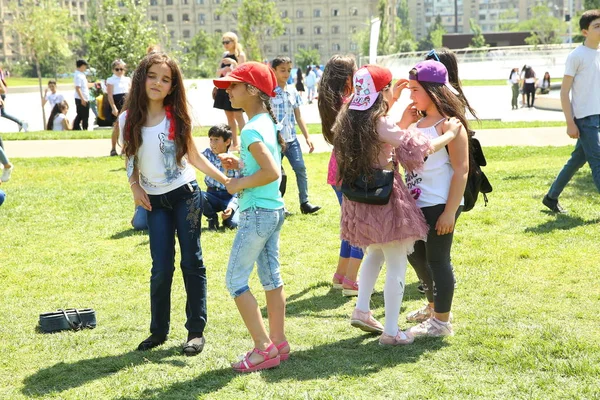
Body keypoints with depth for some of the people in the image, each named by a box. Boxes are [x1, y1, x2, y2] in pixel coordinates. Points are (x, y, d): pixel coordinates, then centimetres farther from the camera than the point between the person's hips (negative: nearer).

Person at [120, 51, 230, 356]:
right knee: (161, 268, -1)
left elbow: (194, 156, 4)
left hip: (185, 195, -1)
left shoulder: (177, 117, -3)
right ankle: (158, 330, 16)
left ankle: (196, 330, 11)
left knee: (191, 262, 3)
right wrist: (135, 187, -4)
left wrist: (226, 180, -2)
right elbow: (130, 160, 11)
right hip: (155, 202, 1)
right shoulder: (128, 119, -1)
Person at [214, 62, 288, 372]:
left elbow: (272, 172, -28)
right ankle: (278, 343, 22)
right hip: (275, 210, 10)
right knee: (271, 277, 14)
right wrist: (239, 164, 8)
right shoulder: (268, 122, 9)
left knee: (235, 280, -1)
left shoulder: (251, 130, -19)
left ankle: (264, 348, 1)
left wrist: (240, 183, -15)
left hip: (257, 213, -10)